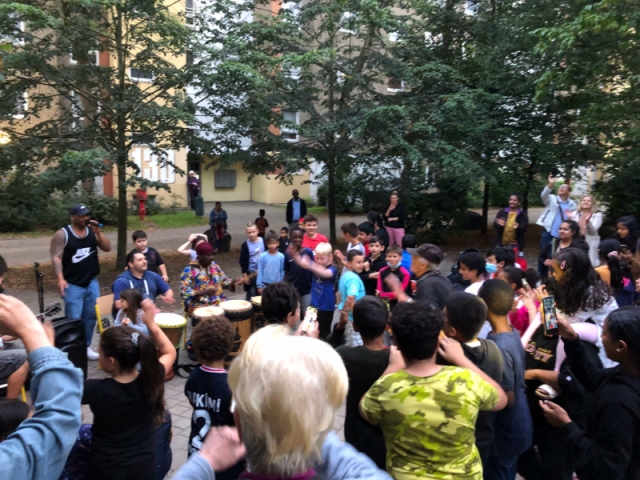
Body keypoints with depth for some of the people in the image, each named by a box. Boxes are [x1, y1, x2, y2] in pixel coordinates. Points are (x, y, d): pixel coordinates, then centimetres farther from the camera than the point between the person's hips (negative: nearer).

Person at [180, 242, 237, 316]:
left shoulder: (214, 265, 9)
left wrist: (232, 283, -5)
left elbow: (224, 280, 17)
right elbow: (184, 292, -16)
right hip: (199, 305, -6)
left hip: (218, 301, 6)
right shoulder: (189, 270, -9)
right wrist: (204, 292, -27)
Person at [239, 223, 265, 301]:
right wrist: (244, 275, -9)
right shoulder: (245, 245, -9)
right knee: (251, 294, 3)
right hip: (251, 273, -2)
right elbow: (243, 261, -6)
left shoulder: (263, 241, -4)